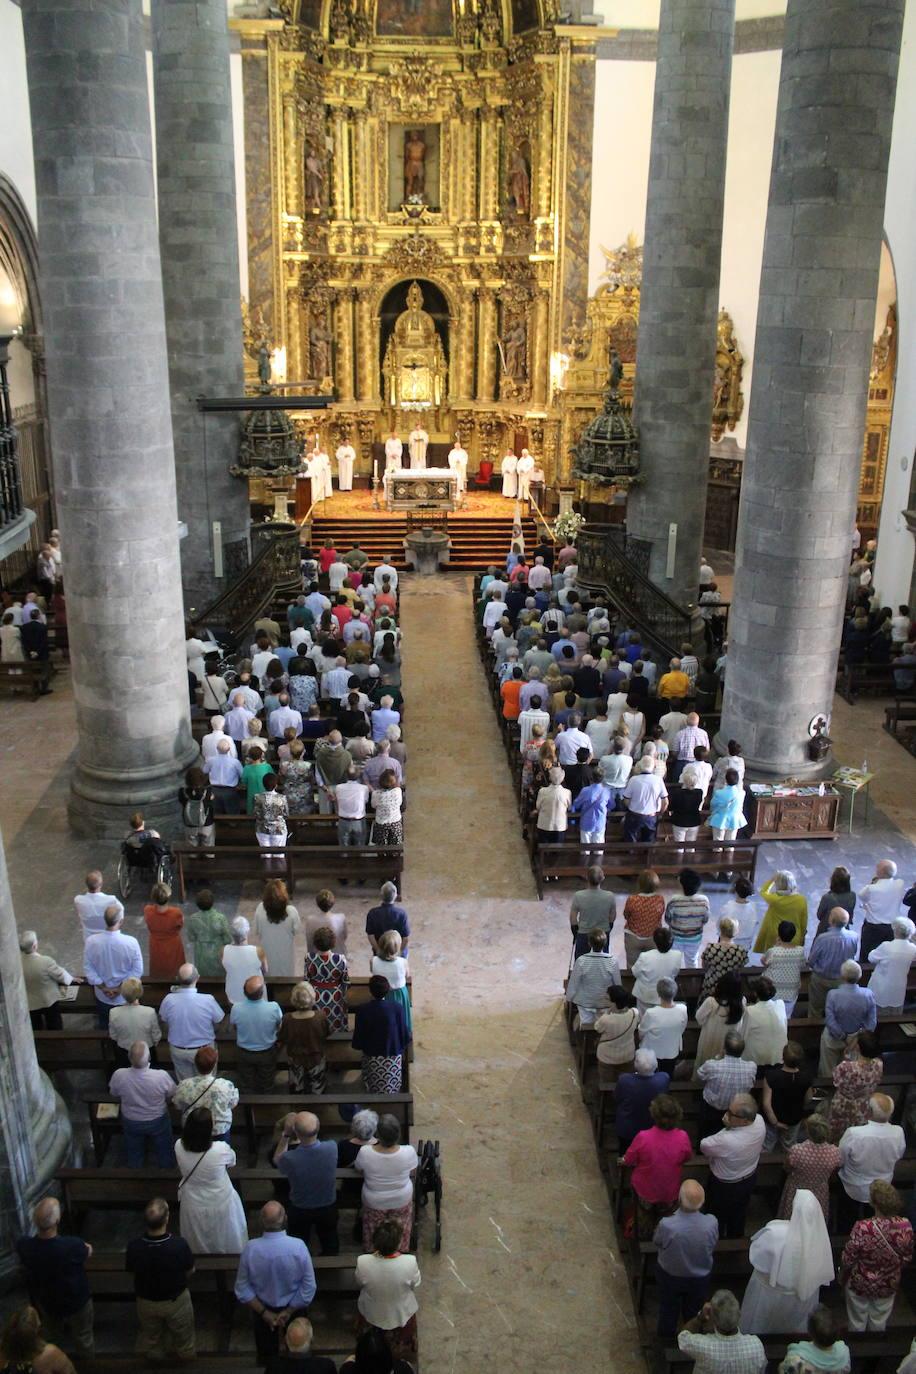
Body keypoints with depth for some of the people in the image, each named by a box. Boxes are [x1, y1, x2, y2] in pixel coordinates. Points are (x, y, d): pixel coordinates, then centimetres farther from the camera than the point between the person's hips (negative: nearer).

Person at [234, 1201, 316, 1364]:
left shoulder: (251, 1248, -27)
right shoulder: (298, 1246, -29)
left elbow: (242, 1289, -16)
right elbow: (309, 1287, -21)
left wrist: (264, 1312, -8)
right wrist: (289, 1311, -10)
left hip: (262, 1310, 0)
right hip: (294, 1308, 0)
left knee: (266, 1357, 28)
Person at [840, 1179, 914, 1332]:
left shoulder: (862, 1229, -35)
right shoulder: (905, 1226, -24)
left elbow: (848, 1260, -20)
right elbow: (906, 1258, -6)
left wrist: (842, 1276, 0)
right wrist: (895, 1274, 14)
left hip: (861, 1284, -3)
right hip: (888, 1285, 3)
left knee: (857, 1322, 24)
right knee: (879, 1323, 28)